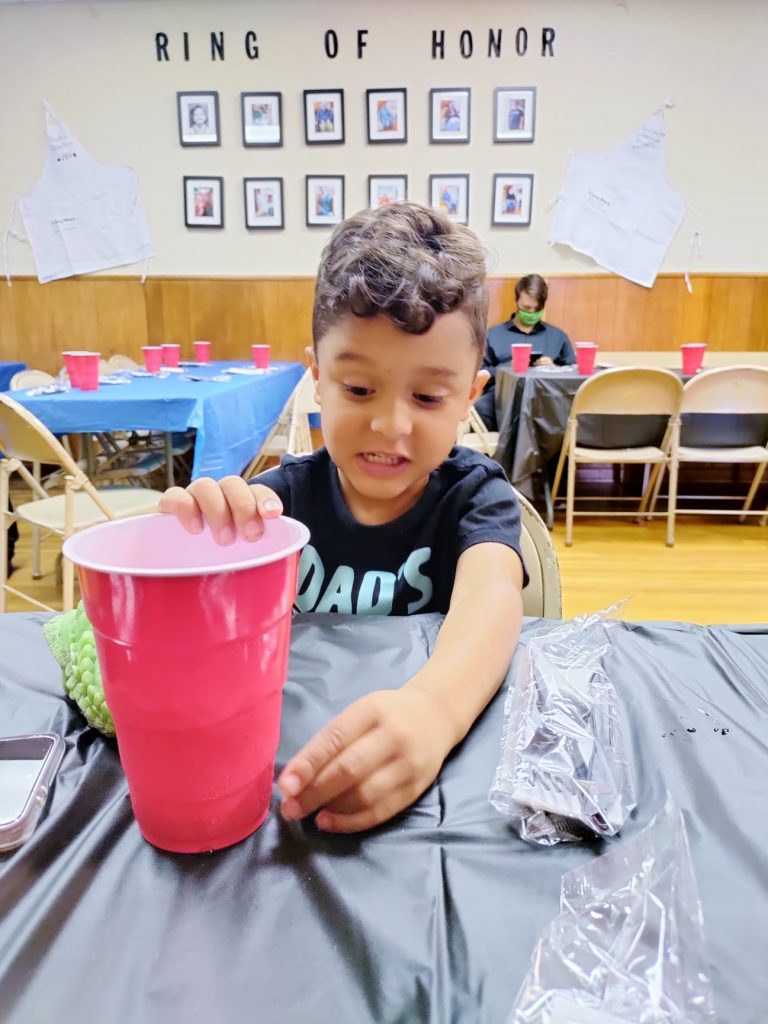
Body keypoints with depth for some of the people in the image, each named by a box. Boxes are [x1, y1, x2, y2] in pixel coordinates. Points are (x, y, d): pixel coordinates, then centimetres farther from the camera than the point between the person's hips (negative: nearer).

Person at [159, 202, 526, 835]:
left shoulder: (475, 493, -7)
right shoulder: (286, 493, -5)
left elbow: (491, 594, -27)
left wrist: (433, 710, -47)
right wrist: (191, 541, -31)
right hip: (291, 745, 2)